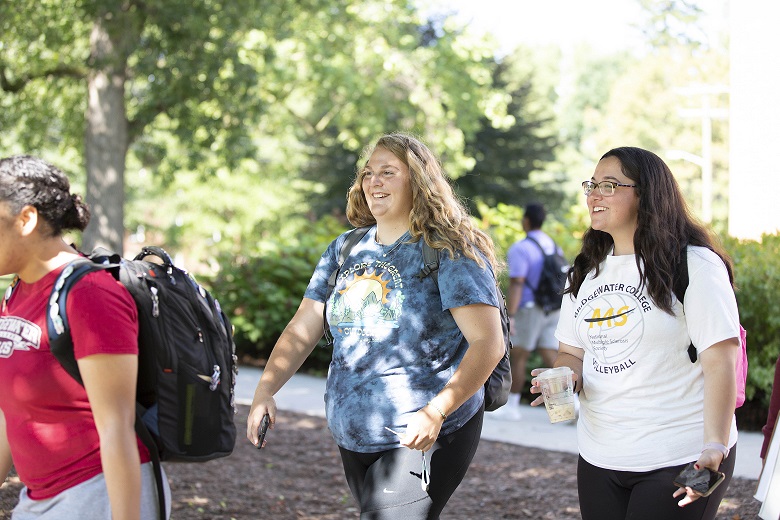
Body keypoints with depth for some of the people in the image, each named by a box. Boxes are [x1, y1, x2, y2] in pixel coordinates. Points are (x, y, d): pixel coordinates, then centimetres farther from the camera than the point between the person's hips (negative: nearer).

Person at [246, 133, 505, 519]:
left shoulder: (449, 251, -11)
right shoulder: (346, 250, 9)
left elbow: (488, 343, -18)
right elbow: (302, 330, 6)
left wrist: (436, 411, -29)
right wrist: (265, 391, -9)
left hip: (421, 440, -7)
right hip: (352, 439, 7)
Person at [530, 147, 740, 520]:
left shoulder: (694, 265, -10)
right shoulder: (586, 272, 11)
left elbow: (720, 362, -15)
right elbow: (572, 351, 17)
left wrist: (715, 447, -23)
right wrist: (565, 377, -7)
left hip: (680, 462, -6)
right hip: (599, 458, 6)